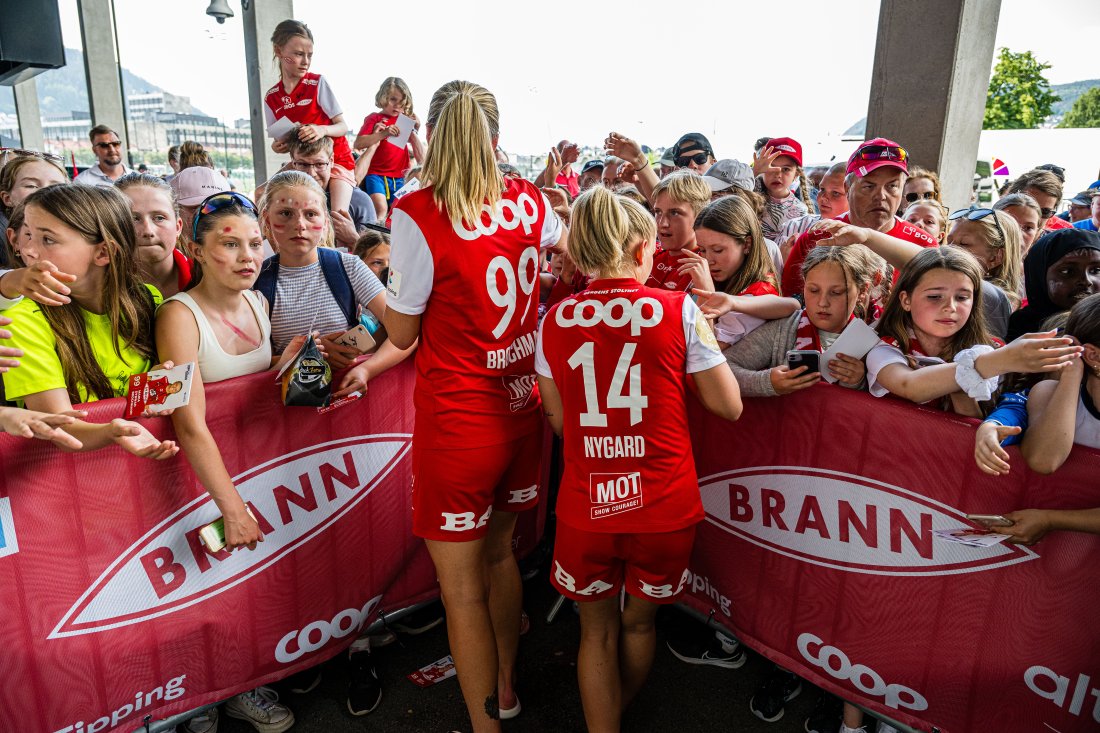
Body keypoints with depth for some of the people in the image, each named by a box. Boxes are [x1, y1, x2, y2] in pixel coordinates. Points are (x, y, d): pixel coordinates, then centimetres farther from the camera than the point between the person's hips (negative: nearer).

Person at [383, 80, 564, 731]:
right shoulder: (530, 202, 0)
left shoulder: (420, 213, -17)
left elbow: (402, 333, -7)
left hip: (458, 423, -6)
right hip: (520, 408, 6)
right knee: (499, 551, 24)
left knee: (461, 584, 10)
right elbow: (561, 242, 26)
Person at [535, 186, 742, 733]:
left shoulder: (555, 321, -2)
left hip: (586, 507, 0)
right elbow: (729, 406, -1)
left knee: (597, 631, 21)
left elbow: (559, 420, 6)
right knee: (639, 621, 26)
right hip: (663, 506, 0)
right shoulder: (679, 310, -8)